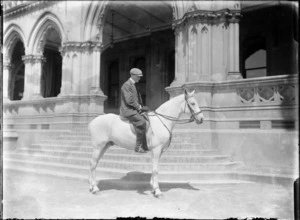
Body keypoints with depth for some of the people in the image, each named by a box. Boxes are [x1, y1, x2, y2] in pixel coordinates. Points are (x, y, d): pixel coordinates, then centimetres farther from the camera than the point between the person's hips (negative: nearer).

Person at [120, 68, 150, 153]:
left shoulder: (133, 85, 20)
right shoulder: (126, 85, -11)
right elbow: (129, 100, -20)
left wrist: (142, 107, 11)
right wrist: (140, 107, -14)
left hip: (135, 110, 10)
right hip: (128, 111, -10)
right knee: (142, 122, -28)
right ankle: (138, 146, -21)